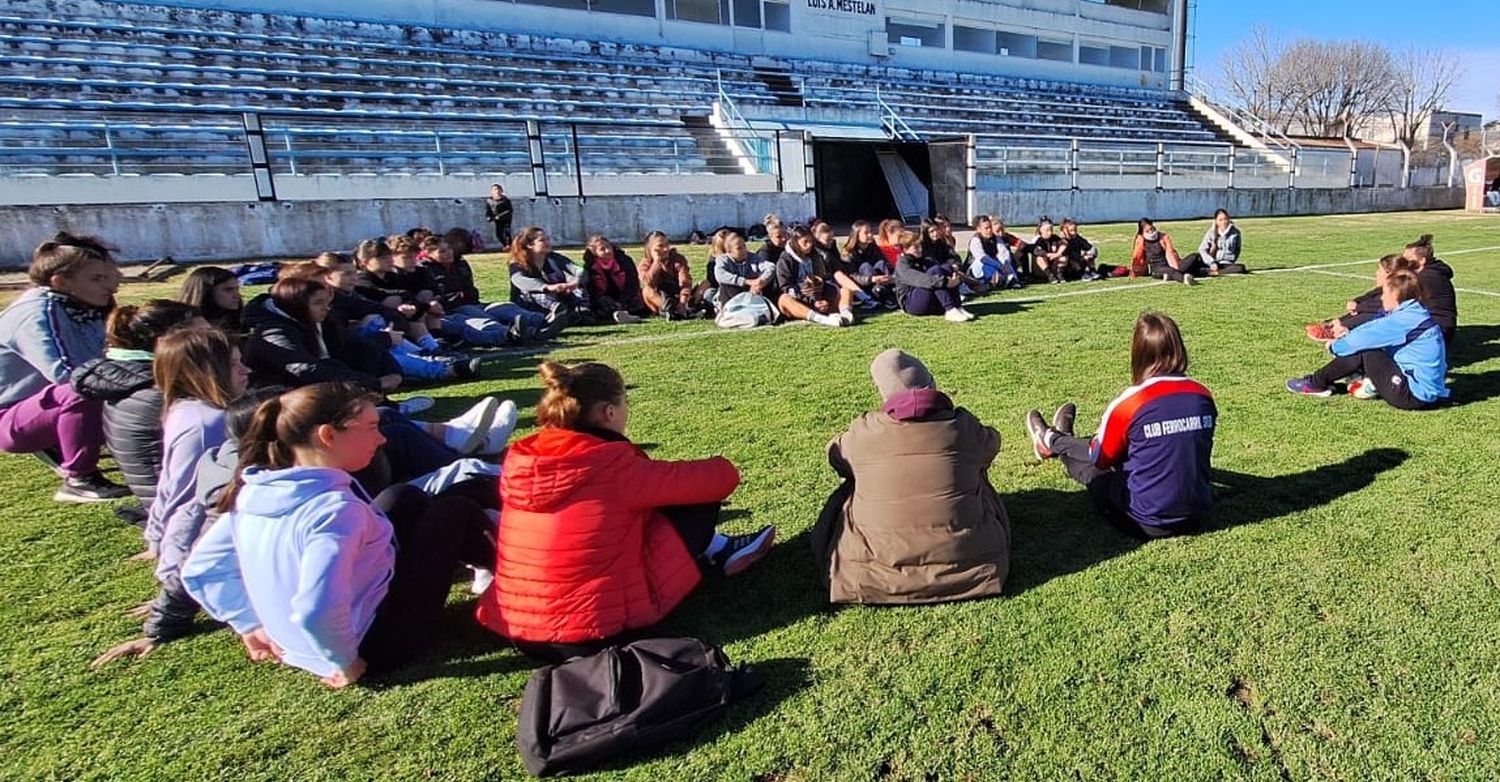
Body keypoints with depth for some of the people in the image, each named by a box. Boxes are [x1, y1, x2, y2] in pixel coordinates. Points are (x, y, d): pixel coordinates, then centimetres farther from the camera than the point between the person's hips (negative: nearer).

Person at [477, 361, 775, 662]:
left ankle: (714, 551, 28)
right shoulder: (615, 465, -18)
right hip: (594, 629, -6)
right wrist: (722, 468, 16)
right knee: (698, 490, 1)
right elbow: (721, 476, -9)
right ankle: (718, 554, 29)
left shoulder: (516, 463, -1)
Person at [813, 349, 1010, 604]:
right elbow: (990, 444, 17)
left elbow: (835, 454, 14)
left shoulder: (862, 433, -7)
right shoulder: (963, 427, -5)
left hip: (879, 567, -1)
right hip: (965, 562, 1)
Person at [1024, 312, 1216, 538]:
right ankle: (1061, 440, 54)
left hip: (1147, 524, -5)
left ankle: (1052, 440, 53)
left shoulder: (1128, 403, -19)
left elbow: (1100, 458, -3)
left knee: (1095, 468, 20)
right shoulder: (1203, 396, -4)